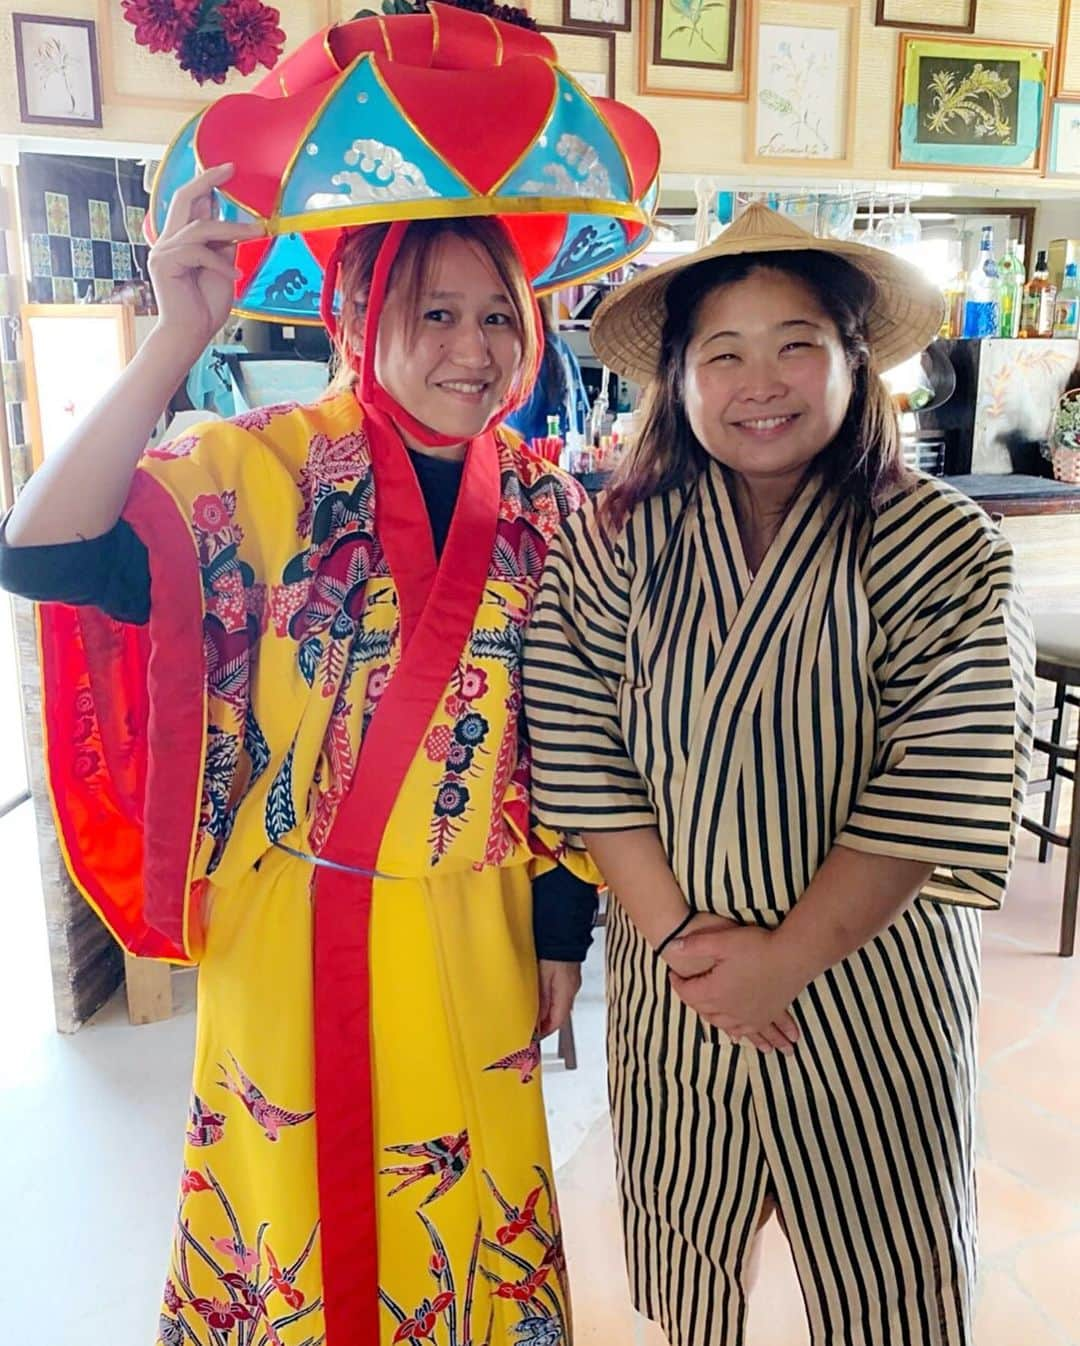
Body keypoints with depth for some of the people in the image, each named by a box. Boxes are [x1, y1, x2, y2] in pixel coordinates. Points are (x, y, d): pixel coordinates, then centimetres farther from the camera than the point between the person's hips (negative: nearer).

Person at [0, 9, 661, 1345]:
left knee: (471, 1197, 21)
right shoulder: (263, 469, -13)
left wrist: (561, 935, 5)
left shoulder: (545, 508, -4)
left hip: (471, 934, 3)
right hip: (291, 926, -2)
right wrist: (178, 338, -36)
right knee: (292, 1187, 19)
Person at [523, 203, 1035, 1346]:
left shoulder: (942, 550, -13)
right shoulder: (620, 542, -7)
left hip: (869, 982, -1)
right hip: (673, 975, 2)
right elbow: (578, 753, -9)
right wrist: (677, 933, -14)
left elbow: (948, 795, -17)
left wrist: (787, 957, -17)